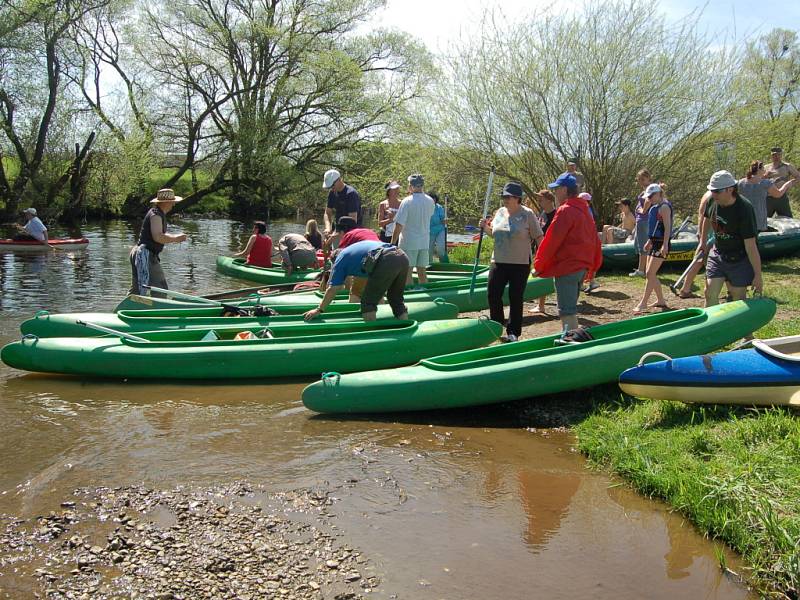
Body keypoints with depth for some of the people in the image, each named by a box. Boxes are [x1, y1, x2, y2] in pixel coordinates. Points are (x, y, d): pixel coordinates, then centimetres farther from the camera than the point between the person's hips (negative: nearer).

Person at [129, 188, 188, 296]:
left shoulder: (158, 213, 18)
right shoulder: (156, 215, -14)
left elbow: (158, 235, 28)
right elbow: (158, 237, -26)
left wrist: (174, 238, 16)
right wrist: (175, 238, -16)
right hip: (146, 255, -11)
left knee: (135, 290, 15)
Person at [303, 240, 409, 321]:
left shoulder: (340, 259, 20)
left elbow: (333, 289, 20)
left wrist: (320, 310, 31)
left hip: (385, 262, -8)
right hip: (403, 257, 8)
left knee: (368, 302, 9)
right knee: (397, 299, 23)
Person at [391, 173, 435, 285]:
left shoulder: (407, 201, -15)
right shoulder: (430, 201, 1)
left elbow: (399, 225, -16)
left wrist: (392, 243, -8)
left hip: (408, 243, -5)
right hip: (424, 242, 5)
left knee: (406, 272, 3)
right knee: (422, 272, 12)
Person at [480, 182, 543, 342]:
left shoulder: (527, 214, -8)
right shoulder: (500, 212, 8)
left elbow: (538, 237, -8)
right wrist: (486, 227, 1)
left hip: (520, 263, -5)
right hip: (499, 262, 5)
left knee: (516, 298, 3)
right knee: (493, 294, 4)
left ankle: (513, 332, 14)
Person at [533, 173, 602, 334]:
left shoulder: (565, 211, -15)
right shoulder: (584, 211, 14)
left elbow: (551, 240, -16)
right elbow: (595, 240, 17)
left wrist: (538, 264, -8)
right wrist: (594, 264, 22)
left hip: (566, 267, -10)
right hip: (582, 266, 10)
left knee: (567, 312, -6)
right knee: (570, 309, 19)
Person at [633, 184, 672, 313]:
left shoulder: (664, 207, -13)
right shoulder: (655, 207, 15)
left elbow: (667, 227, -20)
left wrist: (665, 245, -27)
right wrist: (650, 241, 26)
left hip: (661, 244, -10)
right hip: (654, 243, 10)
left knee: (650, 274, -11)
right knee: (651, 274, 11)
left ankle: (643, 303, -8)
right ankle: (660, 300, 21)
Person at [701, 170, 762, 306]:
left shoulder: (744, 209, -26)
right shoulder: (712, 201, -8)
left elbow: (750, 245, -26)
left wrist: (757, 275, -23)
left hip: (739, 260, -5)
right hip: (717, 254, 5)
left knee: (738, 299, 4)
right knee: (710, 293, 0)